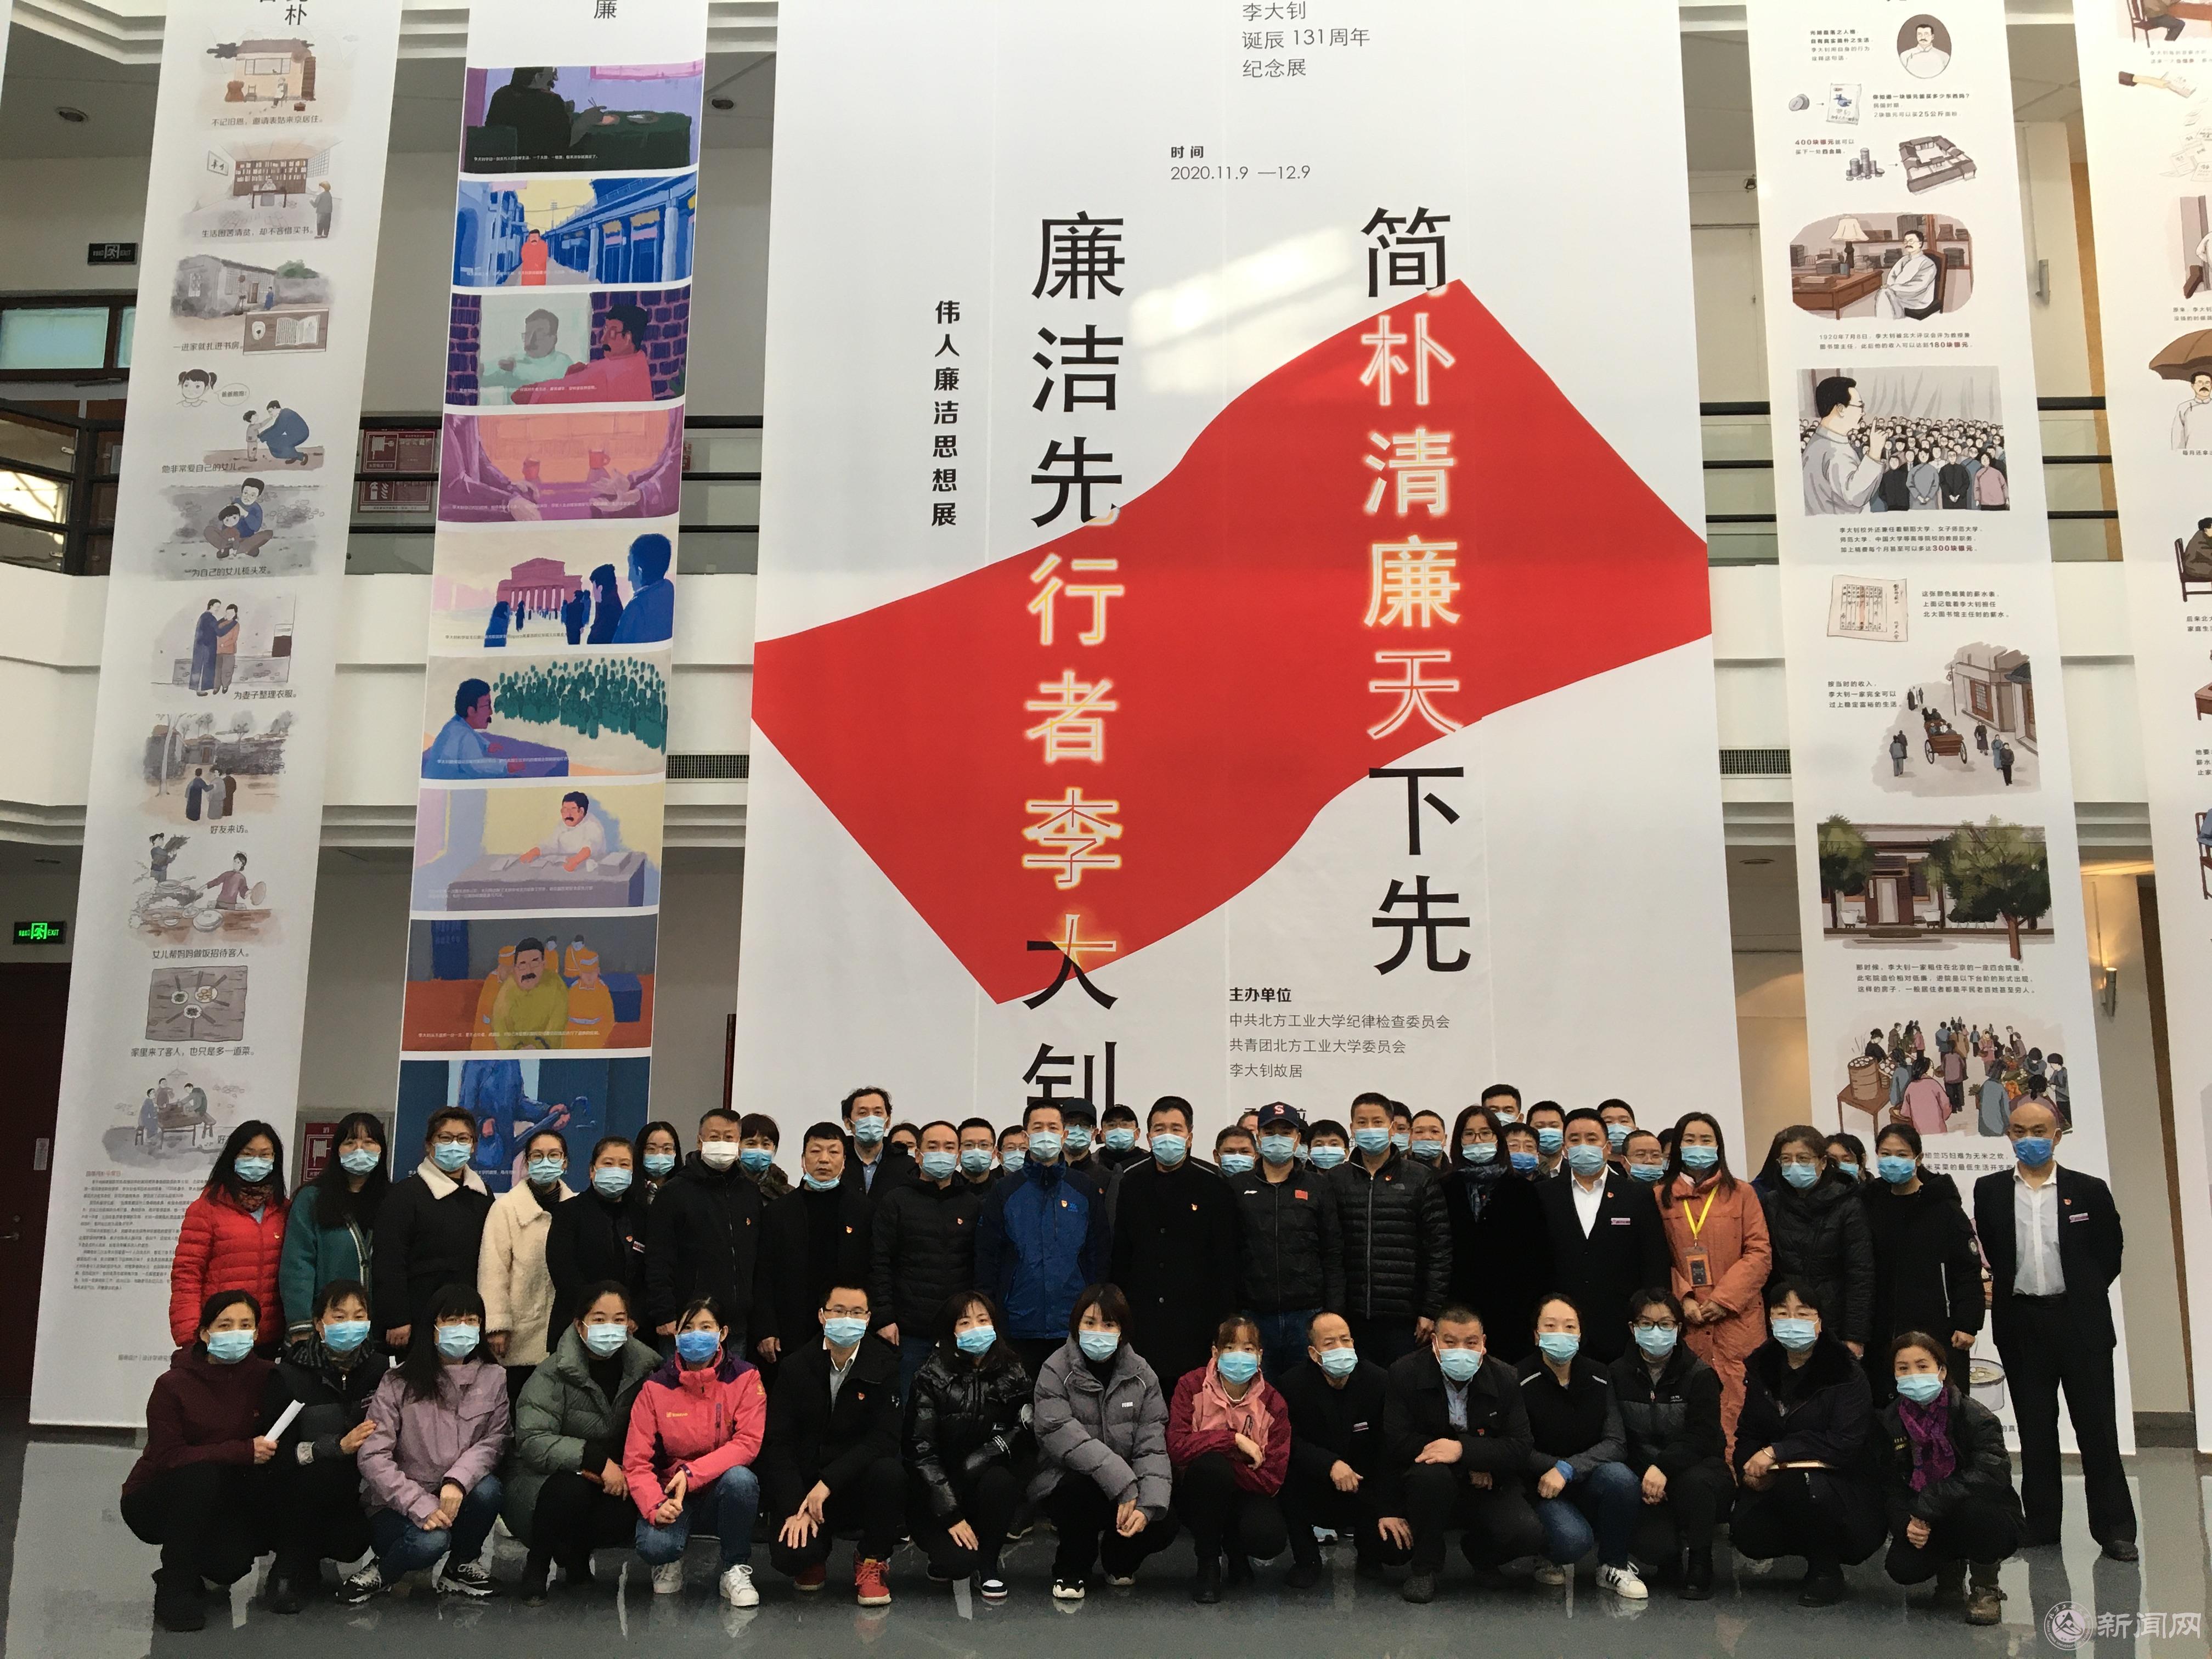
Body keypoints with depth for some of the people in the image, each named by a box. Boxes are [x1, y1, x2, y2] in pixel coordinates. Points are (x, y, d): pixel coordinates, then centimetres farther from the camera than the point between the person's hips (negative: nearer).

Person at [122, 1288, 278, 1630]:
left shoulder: (265, 1377, -8)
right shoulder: (173, 1385, -17)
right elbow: (169, 1457, -24)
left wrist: (268, 1449, -24)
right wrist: (243, 1451, -30)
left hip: (218, 1503, 4)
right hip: (155, 1501, -4)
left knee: (231, 1563, -26)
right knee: (201, 1474, -34)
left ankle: (198, 1564, 13)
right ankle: (175, 1586, -17)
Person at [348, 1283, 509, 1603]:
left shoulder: (493, 1378, 1)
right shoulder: (398, 1382, -8)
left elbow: (493, 1441, -6)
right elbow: (373, 1456, -13)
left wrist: (457, 1482, -26)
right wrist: (421, 1505, -24)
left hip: (457, 1499, 3)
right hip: (399, 1505, -3)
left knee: (487, 1489, -29)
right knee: (431, 1541, -33)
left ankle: (461, 1566, 0)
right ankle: (383, 1573, 1)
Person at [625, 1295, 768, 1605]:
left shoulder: (745, 1378, -7)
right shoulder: (655, 1387, -4)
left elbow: (748, 1443, -16)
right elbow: (636, 1460, -8)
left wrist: (692, 1473, -27)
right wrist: (656, 1505, -27)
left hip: (724, 1491, 0)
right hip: (671, 1492, 0)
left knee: (740, 1478, -35)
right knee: (653, 1546, -31)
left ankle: (736, 1571, -10)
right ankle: (670, 1564, 10)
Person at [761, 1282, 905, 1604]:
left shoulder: (884, 1366, -5)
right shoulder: (796, 1367, -2)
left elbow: (884, 1439, -15)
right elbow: (777, 1444, -6)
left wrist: (828, 1482, -24)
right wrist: (796, 1509, -18)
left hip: (859, 1486, 0)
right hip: (804, 1487, 0)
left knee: (890, 1473, -33)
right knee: (790, 1556, -26)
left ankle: (871, 1562, -4)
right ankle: (814, 1556, 15)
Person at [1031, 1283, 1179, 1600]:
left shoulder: (1141, 1375, 0)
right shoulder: (1056, 1370, -10)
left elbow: (1152, 1447, -6)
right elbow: (1062, 1436, -24)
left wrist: (1148, 1507, -24)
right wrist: (1122, 1485, -32)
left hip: (1127, 1485, 3)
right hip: (1065, 1480, -3)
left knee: (1163, 1526, -22)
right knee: (1080, 1490, -36)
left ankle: (1118, 1560, 16)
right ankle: (1071, 1570, -4)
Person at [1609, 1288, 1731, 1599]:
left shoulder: (1700, 1375, -5)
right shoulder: (1619, 1375, 1)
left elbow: (1701, 1438, -16)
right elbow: (1617, 1439, -1)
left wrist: (1662, 1468, -31)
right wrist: (1645, 1477, -17)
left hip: (1697, 1467, -1)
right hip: (1644, 1477, 1)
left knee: (1694, 1481, -38)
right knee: (1651, 1548, -25)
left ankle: (1699, 1566, -11)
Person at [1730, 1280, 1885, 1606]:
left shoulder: (1845, 1371, -12)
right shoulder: (1761, 1367, 5)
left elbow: (1845, 1443, -22)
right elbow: (1748, 1432, 9)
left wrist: (1776, 1452, -26)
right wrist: (1750, 1468, -14)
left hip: (1844, 1483, -5)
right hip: (1774, 1482, 5)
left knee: (1796, 1482, -37)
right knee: (1745, 1534, -22)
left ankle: (1827, 1568, -9)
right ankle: (1820, 1543, 11)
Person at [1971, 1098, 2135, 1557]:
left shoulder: (2089, 1191, 1)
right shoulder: (1989, 1191, 4)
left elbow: (2110, 1256, 5)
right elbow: (1984, 1253, 9)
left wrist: (2084, 1297, 3)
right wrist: (2003, 1289, 0)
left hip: (2081, 1323, -1)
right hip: (2021, 1324, 2)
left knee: (2097, 1427, 3)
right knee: (2035, 1431, 9)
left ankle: (2114, 1527, 11)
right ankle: (2041, 1525, 17)